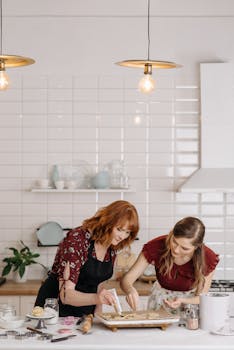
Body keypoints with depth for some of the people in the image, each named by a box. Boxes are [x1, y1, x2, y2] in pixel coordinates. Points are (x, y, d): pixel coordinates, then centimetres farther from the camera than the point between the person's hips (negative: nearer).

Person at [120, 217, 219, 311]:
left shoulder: (208, 259, -22)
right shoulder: (157, 246, -23)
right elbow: (126, 279, -21)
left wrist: (182, 301, -32)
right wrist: (130, 290, -44)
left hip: (190, 302, 0)